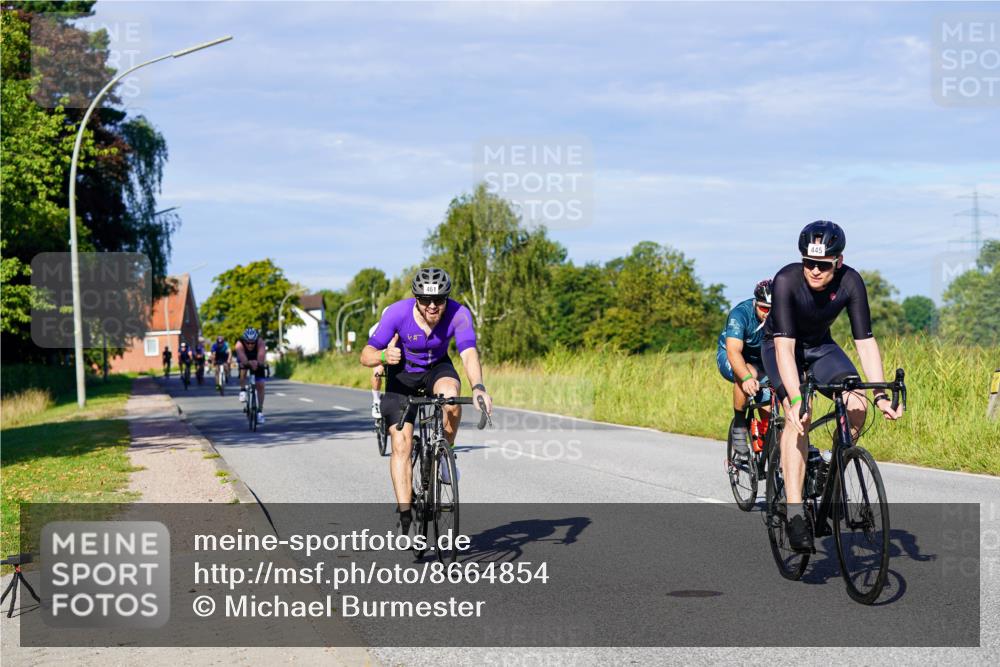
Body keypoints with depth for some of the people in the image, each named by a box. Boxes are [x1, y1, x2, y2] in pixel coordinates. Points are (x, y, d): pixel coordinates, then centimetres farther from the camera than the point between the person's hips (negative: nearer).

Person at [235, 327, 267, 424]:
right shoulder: (239, 344, -37)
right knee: (243, 370, -34)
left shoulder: (260, 343, -36)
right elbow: (243, 360, -50)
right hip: (245, 362, 0)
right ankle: (243, 390, -10)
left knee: (260, 385, -11)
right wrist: (250, 363, -72)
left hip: (257, 362, 0)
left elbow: (261, 360, -51)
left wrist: (257, 363, -73)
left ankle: (260, 411, -2)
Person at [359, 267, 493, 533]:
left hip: (437, 368, 1)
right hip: (402, 374, 0)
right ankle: (405, 517, -7)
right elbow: (366, 356, -29)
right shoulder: (398, 313, -30)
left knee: (450, 395, -35)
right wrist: (384, 356, -52)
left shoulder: (458, 314, -29)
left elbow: (469, 354, -41)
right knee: (401, 444, -12)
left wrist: (478, 387, -59)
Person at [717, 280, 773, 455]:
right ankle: (739, 426, -19)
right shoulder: (740, 314, -32)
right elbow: (734, 351, -44)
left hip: (762, 361, 3)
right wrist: (747, 378, -61)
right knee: (747, 375, -36)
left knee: (769, 410, -16)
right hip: (730, 357, -3)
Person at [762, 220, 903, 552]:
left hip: (820, 345, 4)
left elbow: (865, 341, -22)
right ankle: (795, 513, -30)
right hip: (779, 346, -4)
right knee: (799, 415, -27)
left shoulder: (850, 282, -24)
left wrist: (881, 395, -32)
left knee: (857, 406, -20)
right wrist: (795, 399, -48)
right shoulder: (786, 281, -33)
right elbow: (784, 346, -38)